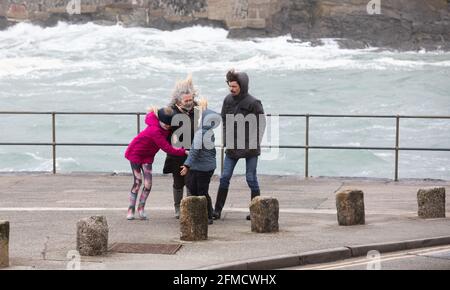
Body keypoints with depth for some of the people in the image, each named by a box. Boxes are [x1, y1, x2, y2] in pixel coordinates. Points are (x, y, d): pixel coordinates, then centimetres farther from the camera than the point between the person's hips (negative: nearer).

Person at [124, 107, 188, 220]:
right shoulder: (155, 131, -35)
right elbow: (167, 148, -34)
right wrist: (184, 152, -34)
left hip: (147, 155, 7)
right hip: (135, 153, -7)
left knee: (148, 184, -4)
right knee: (137, 182, -7)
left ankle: (141, 208, 9)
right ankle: (131, 210, 4)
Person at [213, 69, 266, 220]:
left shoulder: (253, 103, -12)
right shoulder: (228, 100, 4)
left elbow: (261, 124, -8)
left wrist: (253, 142, -12)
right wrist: (226, 140, 3)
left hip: (250, 148, -5)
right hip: (232, 146, 5)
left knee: (251, 178, 0)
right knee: (225, 178, 3)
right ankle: (217, 210, 7)